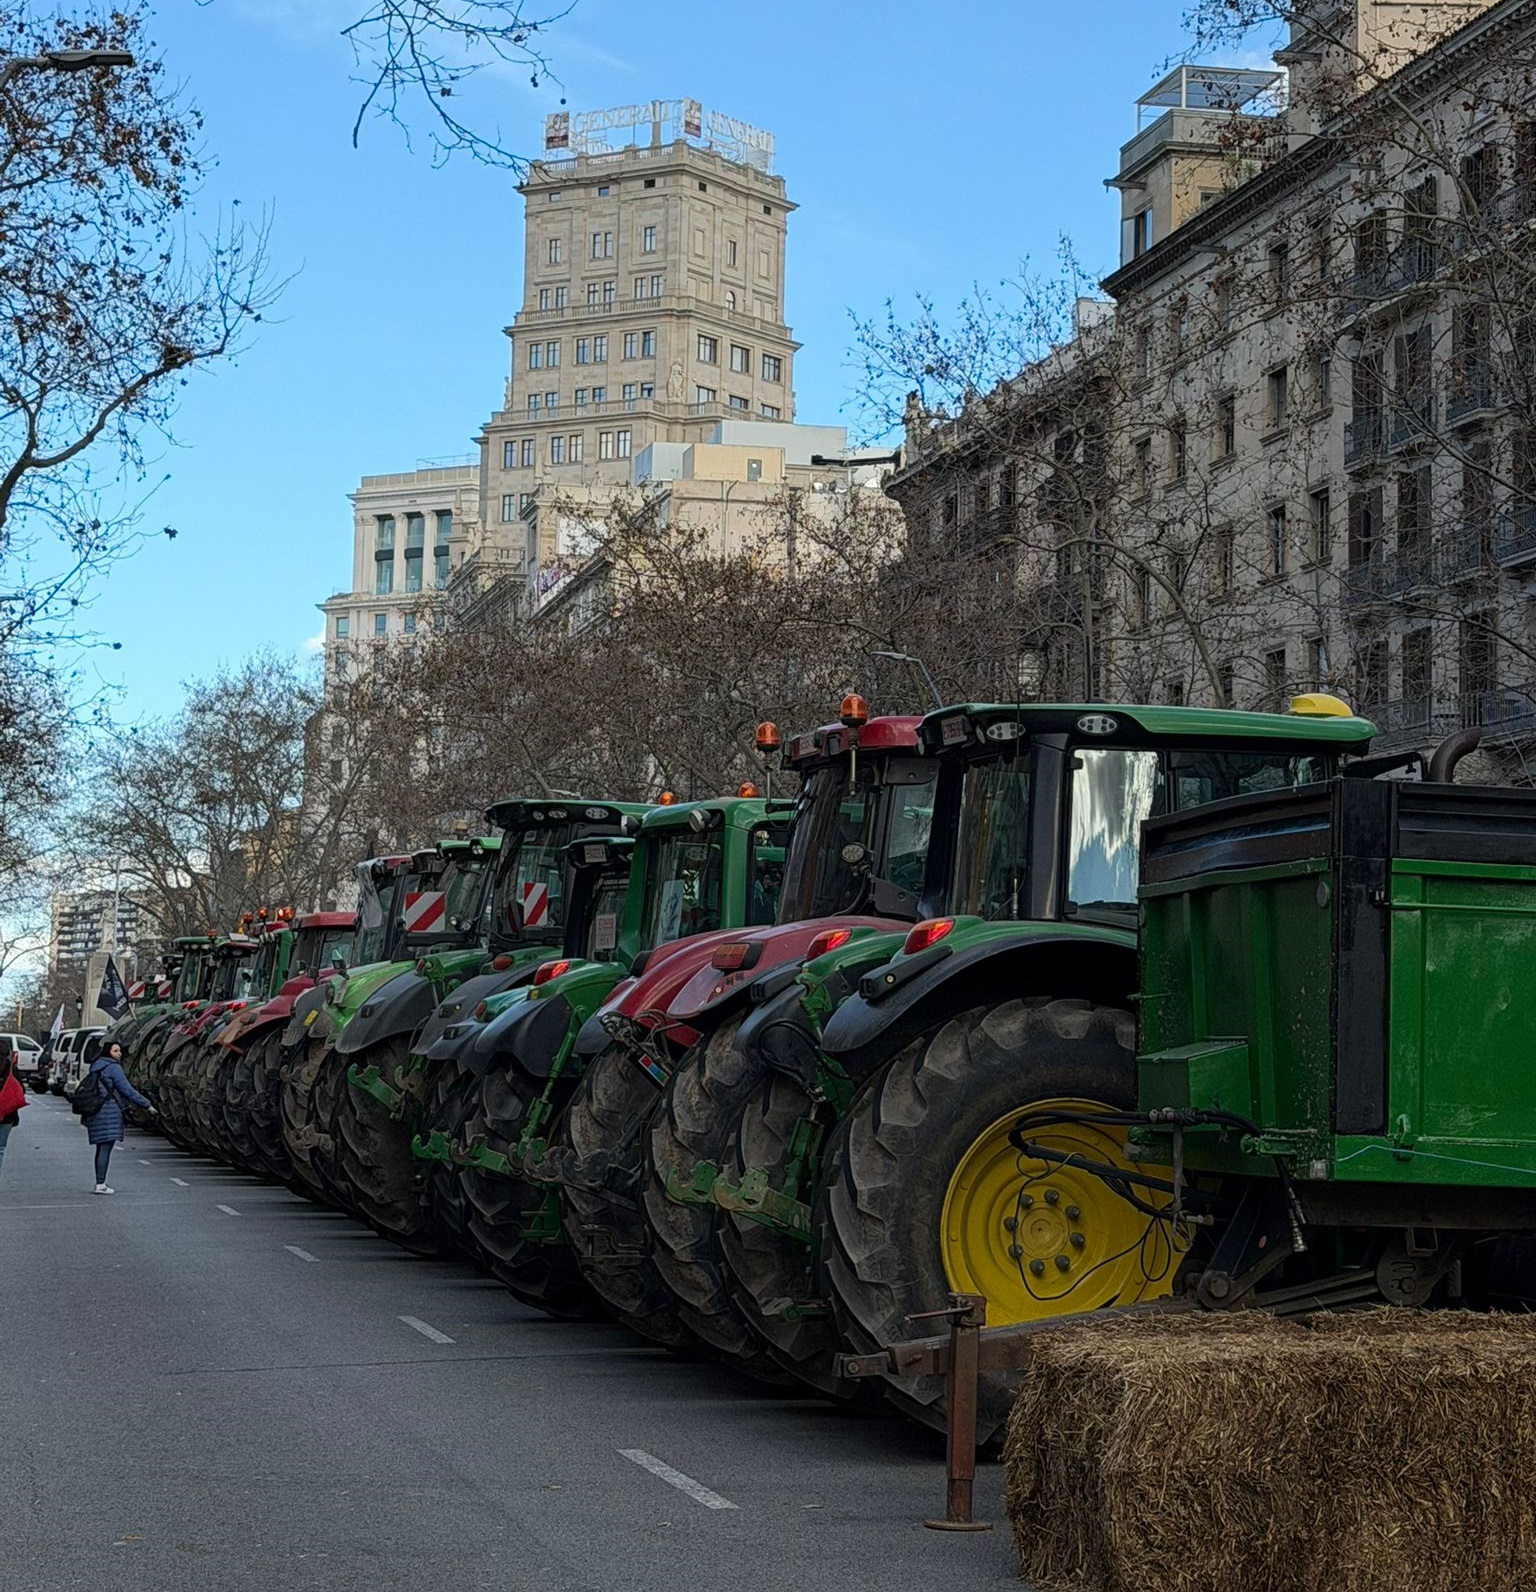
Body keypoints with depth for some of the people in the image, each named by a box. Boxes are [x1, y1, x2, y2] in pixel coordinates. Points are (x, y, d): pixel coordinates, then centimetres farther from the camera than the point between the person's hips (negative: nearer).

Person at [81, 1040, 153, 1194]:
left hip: (95, 1112, 9)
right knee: (106, 1148, -8)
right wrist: (146, 1105, -5)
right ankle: (101, 1185, -11)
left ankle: (99, 1183, 15)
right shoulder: (113, 1068, -10)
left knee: (101, 1148, 13)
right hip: (109, 1112, -9)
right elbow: (127, 1090, -11)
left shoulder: (95, 1067, 16)